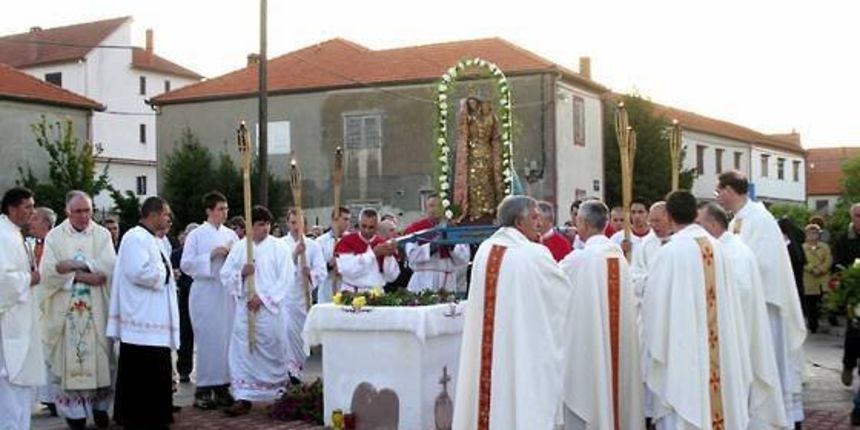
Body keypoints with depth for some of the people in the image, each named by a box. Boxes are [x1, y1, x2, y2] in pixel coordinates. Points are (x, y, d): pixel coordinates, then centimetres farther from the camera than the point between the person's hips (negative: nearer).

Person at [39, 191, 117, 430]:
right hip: (66, 310, -1)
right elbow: (48, 271, -8)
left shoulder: (102, 235, 6)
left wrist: (74, 266, -16)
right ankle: (74, 411, 5)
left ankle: (100, 405, 16)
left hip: (96, 310, 1)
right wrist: (86, 275, -15)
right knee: (70, 357, -2)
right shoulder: (55, 236, 4)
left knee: (99, 356, 3)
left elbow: (107, 268, -7)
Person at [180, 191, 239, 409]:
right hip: (205, 294, -4)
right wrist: (211, 255, -14)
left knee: (226, 339, 3)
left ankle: (222, 386, 10)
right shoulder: (196, 235, 0)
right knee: (207, 340, -5)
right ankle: (203, 389, 0)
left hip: (228, 293, 4)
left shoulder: (231, 235, 12)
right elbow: (186, 264, -7)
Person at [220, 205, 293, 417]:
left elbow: (287, 278, -6)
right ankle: (244, 398, -1)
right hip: (245, 307, 2)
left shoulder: (279, 247, 0)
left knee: (272, 351, 3)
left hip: (270, 308, -2)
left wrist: (263, 297, -12)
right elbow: (225, 275, 7)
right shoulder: (238, 247, 7)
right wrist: (241, 273, -14)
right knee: (243, 351, -2)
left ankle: (279, 394, 17)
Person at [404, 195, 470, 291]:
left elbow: (465, 257, 3)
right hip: (424, 279, -3)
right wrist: (431, 246, -19)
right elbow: (412, 255, -9)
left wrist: (452, 246, -13)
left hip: (448, 281, 3)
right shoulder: (415, 229, 4)